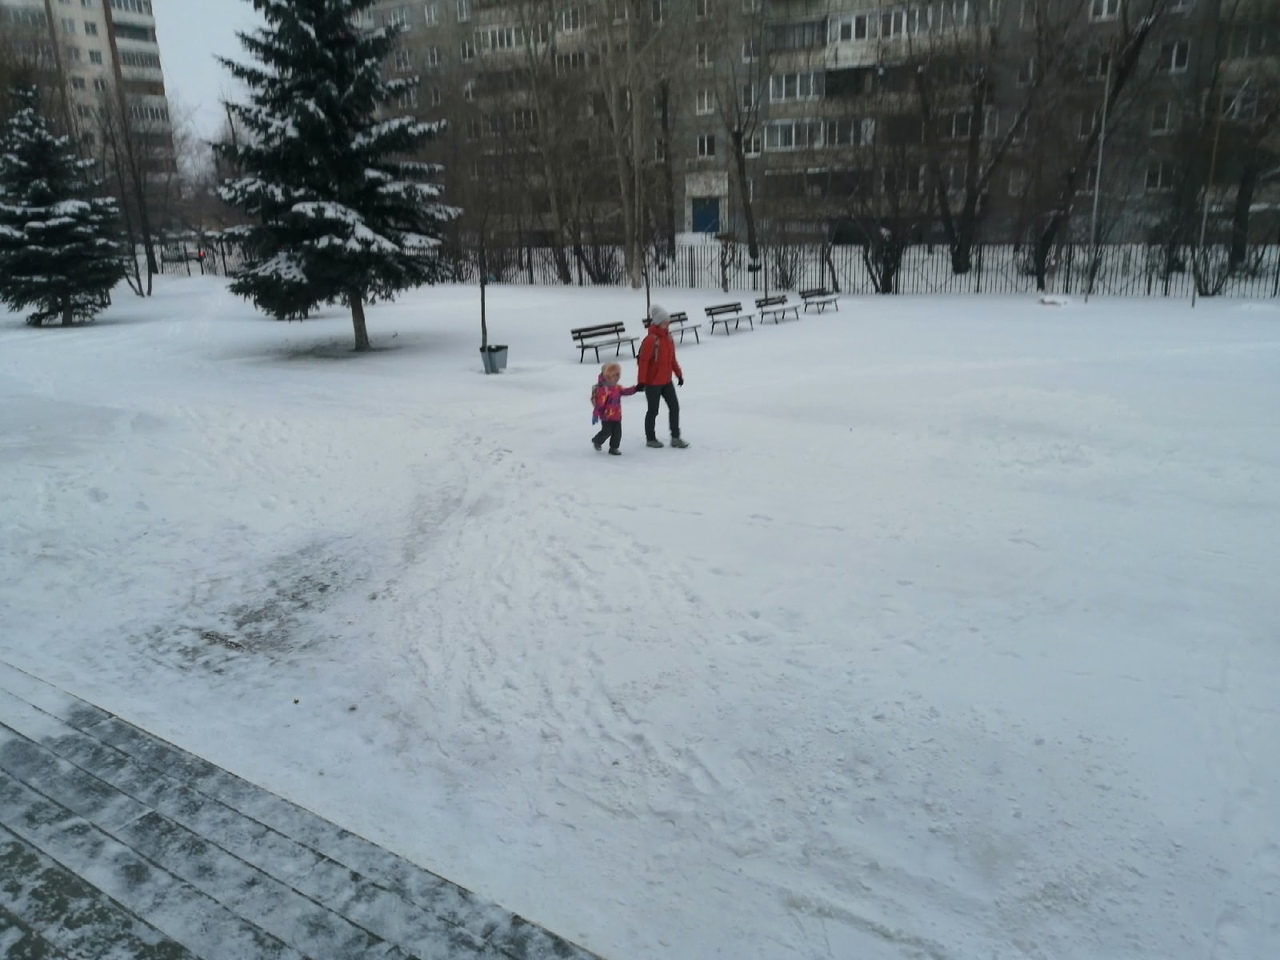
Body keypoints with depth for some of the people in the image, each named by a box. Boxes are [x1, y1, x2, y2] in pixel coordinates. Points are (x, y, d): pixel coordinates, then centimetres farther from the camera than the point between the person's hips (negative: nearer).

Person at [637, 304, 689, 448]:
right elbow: (643, 360, -20)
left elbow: (672, 358, 15)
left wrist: (679, 374, 16)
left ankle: (675, 437, 15)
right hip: (652, 382, -7)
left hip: (666, 381, 7)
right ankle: (650, 439, 21)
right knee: (653, 411, 5)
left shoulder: (668, 337, 6)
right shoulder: (651, 339, -20)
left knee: (674, 406, 6)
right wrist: (641, 381, -21)